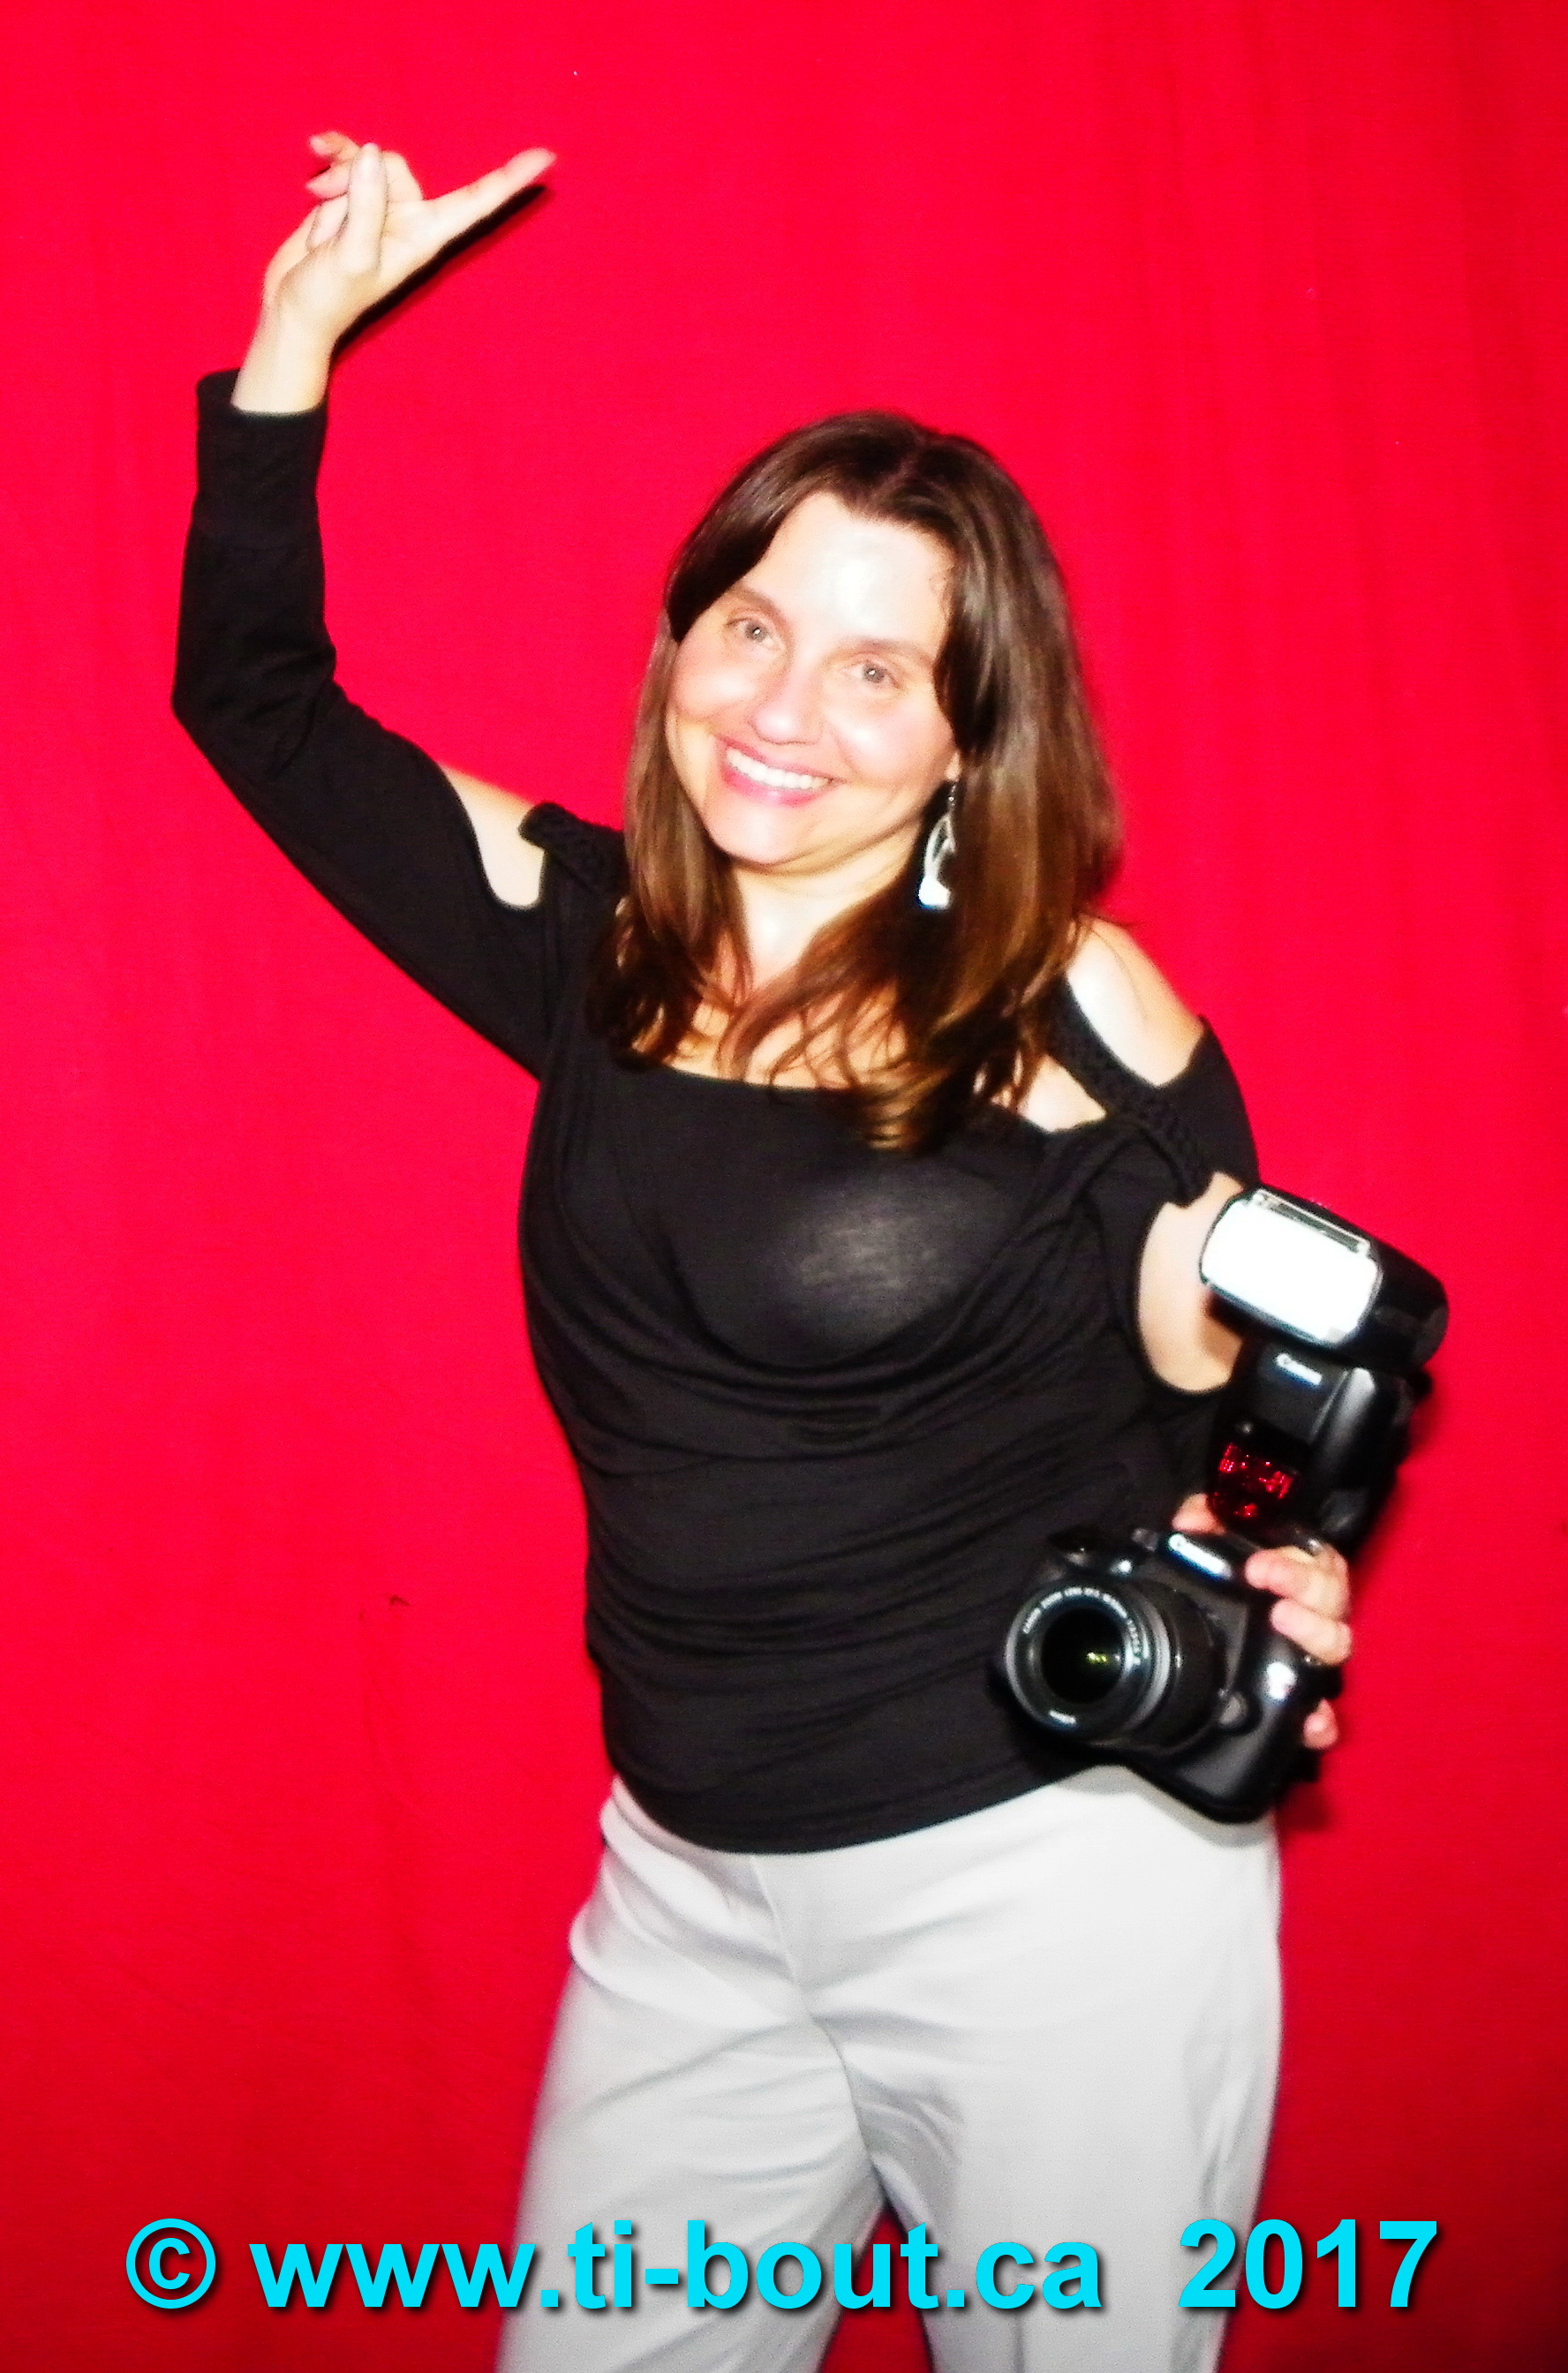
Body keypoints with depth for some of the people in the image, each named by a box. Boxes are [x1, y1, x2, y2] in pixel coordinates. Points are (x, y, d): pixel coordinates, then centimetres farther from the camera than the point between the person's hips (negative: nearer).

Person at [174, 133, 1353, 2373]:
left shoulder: (1073, 1018, -12)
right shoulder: (595, 950, 0)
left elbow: (1233, 1392, -2)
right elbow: (258, 700, 9)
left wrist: (1257, 1595, -23)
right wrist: (302, 328, 3)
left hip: (1056, 1887, -4)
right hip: (689, 1895, 4)